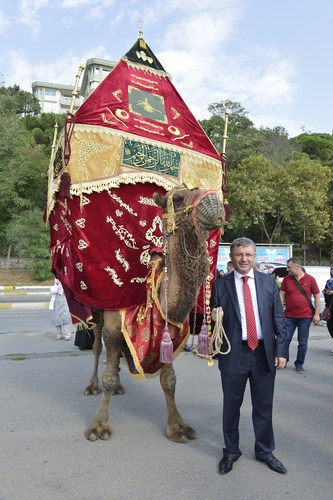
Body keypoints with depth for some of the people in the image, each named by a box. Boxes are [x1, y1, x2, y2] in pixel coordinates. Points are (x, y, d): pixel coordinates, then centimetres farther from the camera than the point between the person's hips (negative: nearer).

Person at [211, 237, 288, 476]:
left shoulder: (268, 281, 2)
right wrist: (215, 320, -21)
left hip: (264, 352, 2)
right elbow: (216, 319, 3)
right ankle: (231, 451, 35)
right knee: (231, 406, 14)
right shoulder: (220, 285, -3)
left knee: (264, 406, 16)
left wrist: (281, 350, -2)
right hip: (234, 353, -1)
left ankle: (265, 451, 38)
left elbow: (279, 317, 3)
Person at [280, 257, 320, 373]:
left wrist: (317, 314, -2)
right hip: (289, 316, 1)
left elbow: (317, 297, 3)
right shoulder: (286, 279, 3)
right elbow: (281, 295, 4)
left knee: (303, 342, 6)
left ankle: (299, 364, 22)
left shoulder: (310, 279, -2)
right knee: (285, 340, 3)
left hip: (305, 316, -1)